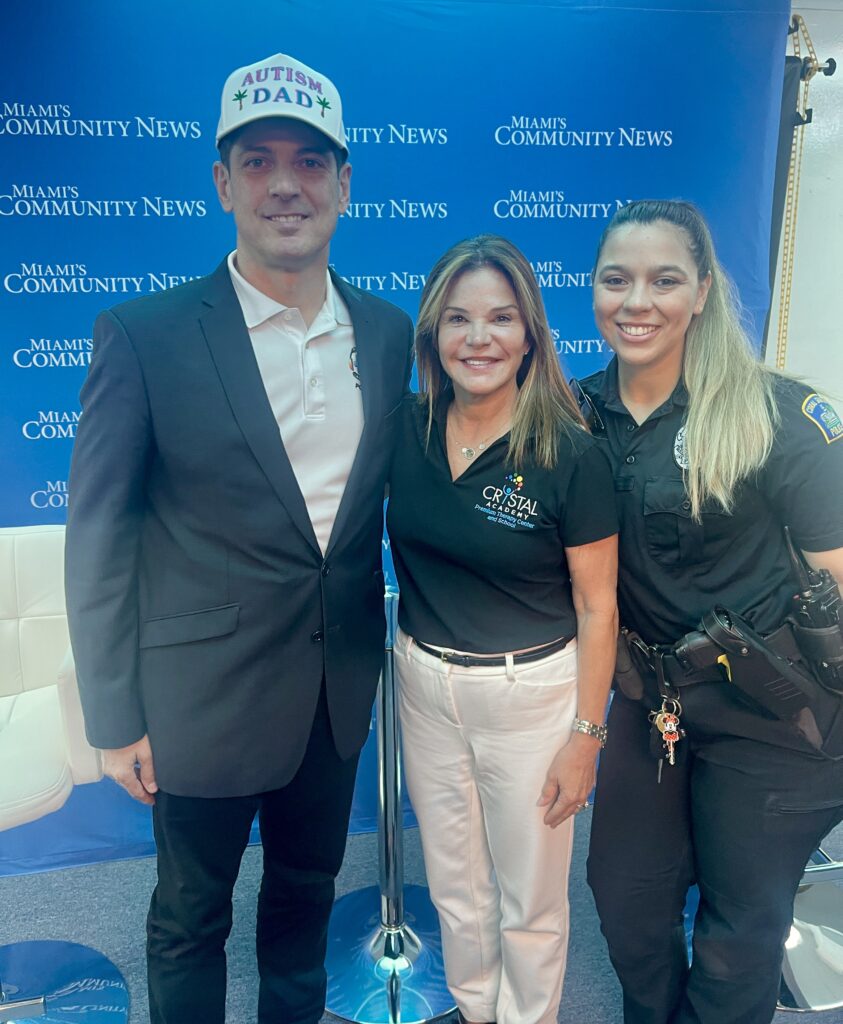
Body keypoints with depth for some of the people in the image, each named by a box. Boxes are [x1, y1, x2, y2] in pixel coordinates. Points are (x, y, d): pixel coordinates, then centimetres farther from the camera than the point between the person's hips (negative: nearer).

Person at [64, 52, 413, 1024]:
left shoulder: (390, 333, 1)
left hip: (339, 686, 4)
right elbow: (98, 540, -10)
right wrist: (115, 718, -8)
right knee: (191, 913, 19)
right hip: (203, 692, -3)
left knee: (307, 890, 25)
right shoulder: (143, 335, -12)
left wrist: (391, 643, 9)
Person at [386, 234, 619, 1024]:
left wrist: (585, 736, -7)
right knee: (454, 883, 24)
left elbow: (596, 609, -10)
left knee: (530, 897, 17)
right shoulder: (403, 428, -6)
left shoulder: (569, 454, -17)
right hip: (424, 682, 4)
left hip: (529, 692, -4)